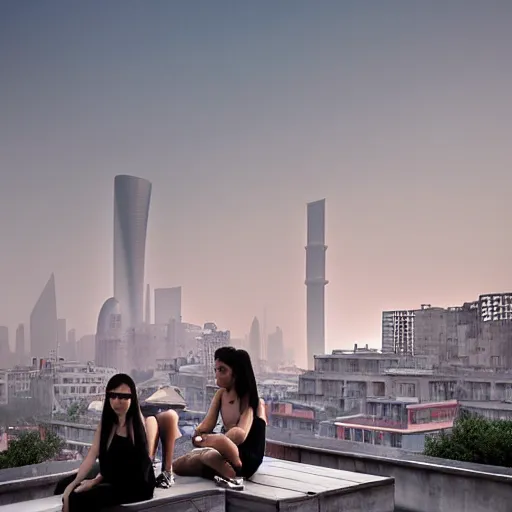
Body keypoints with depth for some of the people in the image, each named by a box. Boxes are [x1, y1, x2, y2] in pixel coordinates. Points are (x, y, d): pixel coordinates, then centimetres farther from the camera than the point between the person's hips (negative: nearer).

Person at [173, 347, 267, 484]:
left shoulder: (250, 399, -13)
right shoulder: (221, 394, 6)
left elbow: (240, 435, -27)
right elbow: (206, 425, 1)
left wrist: (206, 439, -29)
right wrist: (197, 435, -21)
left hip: (247, 459, -8)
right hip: (225, 455, 8)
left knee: (220, 441, -41)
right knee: (177, 465, -10)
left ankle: (235, 475, -16)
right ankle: (228, 474, -7)